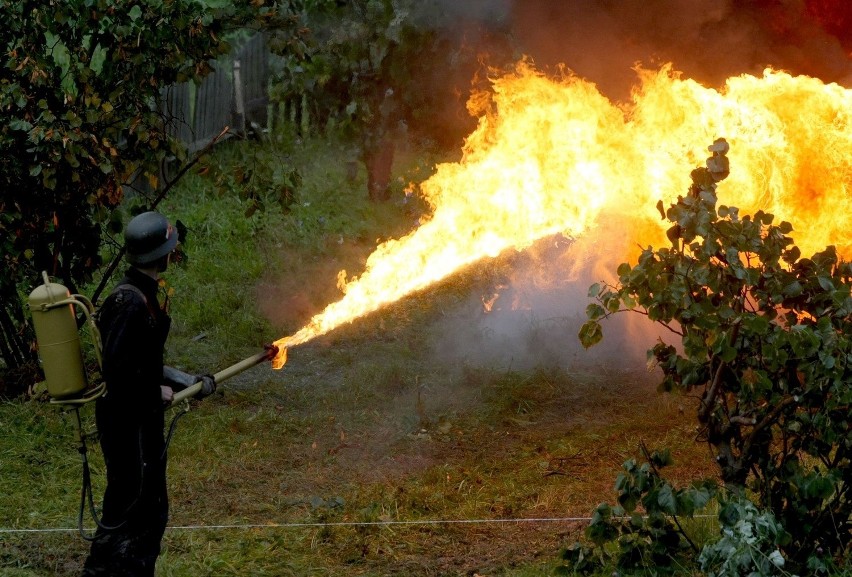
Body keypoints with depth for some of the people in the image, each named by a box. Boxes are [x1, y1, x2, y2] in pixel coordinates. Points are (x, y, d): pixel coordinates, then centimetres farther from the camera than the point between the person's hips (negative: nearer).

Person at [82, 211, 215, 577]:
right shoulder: (129, 302, -22)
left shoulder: (145, 296, 10)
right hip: (127, 421, -10)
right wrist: (157, 393, -14)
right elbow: (117, 370, -27)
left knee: (151, 512, 16)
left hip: (144, 420, 10)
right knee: (126, 510, -5)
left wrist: (187, 381, 15)